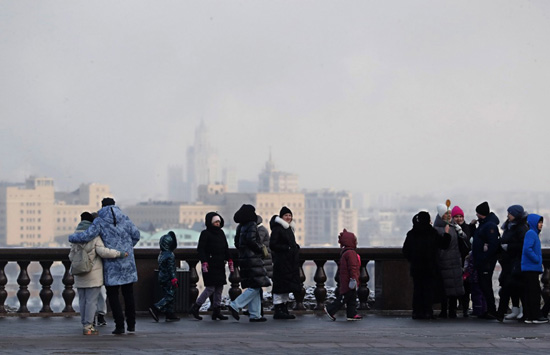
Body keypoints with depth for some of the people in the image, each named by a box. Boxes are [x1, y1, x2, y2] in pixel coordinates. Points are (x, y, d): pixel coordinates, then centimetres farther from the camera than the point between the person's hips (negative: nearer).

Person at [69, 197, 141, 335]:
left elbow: (87, 236, -14)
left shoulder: (99, 221, -5)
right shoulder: (124, 218, 5)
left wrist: (72, 237, 4)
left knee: (113, 295, 6)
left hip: (112, 265, -3)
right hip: (128, 263, 3)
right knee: (128, 294, 13)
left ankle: (119, 325, -1)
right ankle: (131, 324, 16)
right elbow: (136, 235, 4)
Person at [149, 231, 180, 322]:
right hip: (168, 280, -10)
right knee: (170, 296, -7)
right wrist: (174, 279, -15)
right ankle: (155, 309, -15)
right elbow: (171, 269, -19)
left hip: (162, 279, 10)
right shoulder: (170, 256, -16)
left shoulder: (161, 254, 12)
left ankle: (170, 314, 11)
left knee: (167, 295, 11)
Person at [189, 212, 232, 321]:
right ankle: (195, 308, 2)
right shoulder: (205, 234, -6)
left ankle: (217, 311, 11)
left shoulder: (221, 233, 16)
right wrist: (204, 263, -19)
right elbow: (201, 249, -10)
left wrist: (229, 261, 14)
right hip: (210, 266, -7)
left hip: (220, 266, 7)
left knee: (219, 288, 6)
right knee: (210, 288, -10)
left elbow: (226, 248, 21)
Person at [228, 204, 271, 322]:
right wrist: (261, 249, -8)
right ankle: (235, 305, -11)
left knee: (254, 287, 10)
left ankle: (255, 315, 7)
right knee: (256, 287, -7)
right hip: (252, 259, -9)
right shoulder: (252, 225, -11)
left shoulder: (240, 227, 14)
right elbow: (251, 240, -23)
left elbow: (237, 243, 16)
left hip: (243, 259, 9)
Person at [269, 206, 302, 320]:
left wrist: (296, 248, 8)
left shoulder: (289, 229, 18)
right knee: (280, 286, -8)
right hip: (281, 262, -9)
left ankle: (284, 310, 15)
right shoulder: (277, 229, -9)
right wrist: (287, 248, -17)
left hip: (290, 263, 9)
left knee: (286, 287, 10)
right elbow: (272, 245, -15)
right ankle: (278, 311, -6)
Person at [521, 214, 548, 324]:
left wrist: (539, 261, 13)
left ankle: (528, 316, 12)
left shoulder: (534, 234, 19)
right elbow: (527, 249, -23)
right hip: (531, 268, -10)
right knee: (535, 292, -7)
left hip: (528, 269, 10)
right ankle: (536, 316, -6)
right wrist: (537, 260, -16)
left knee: (529, 293, 10)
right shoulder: (531, 233, -12)